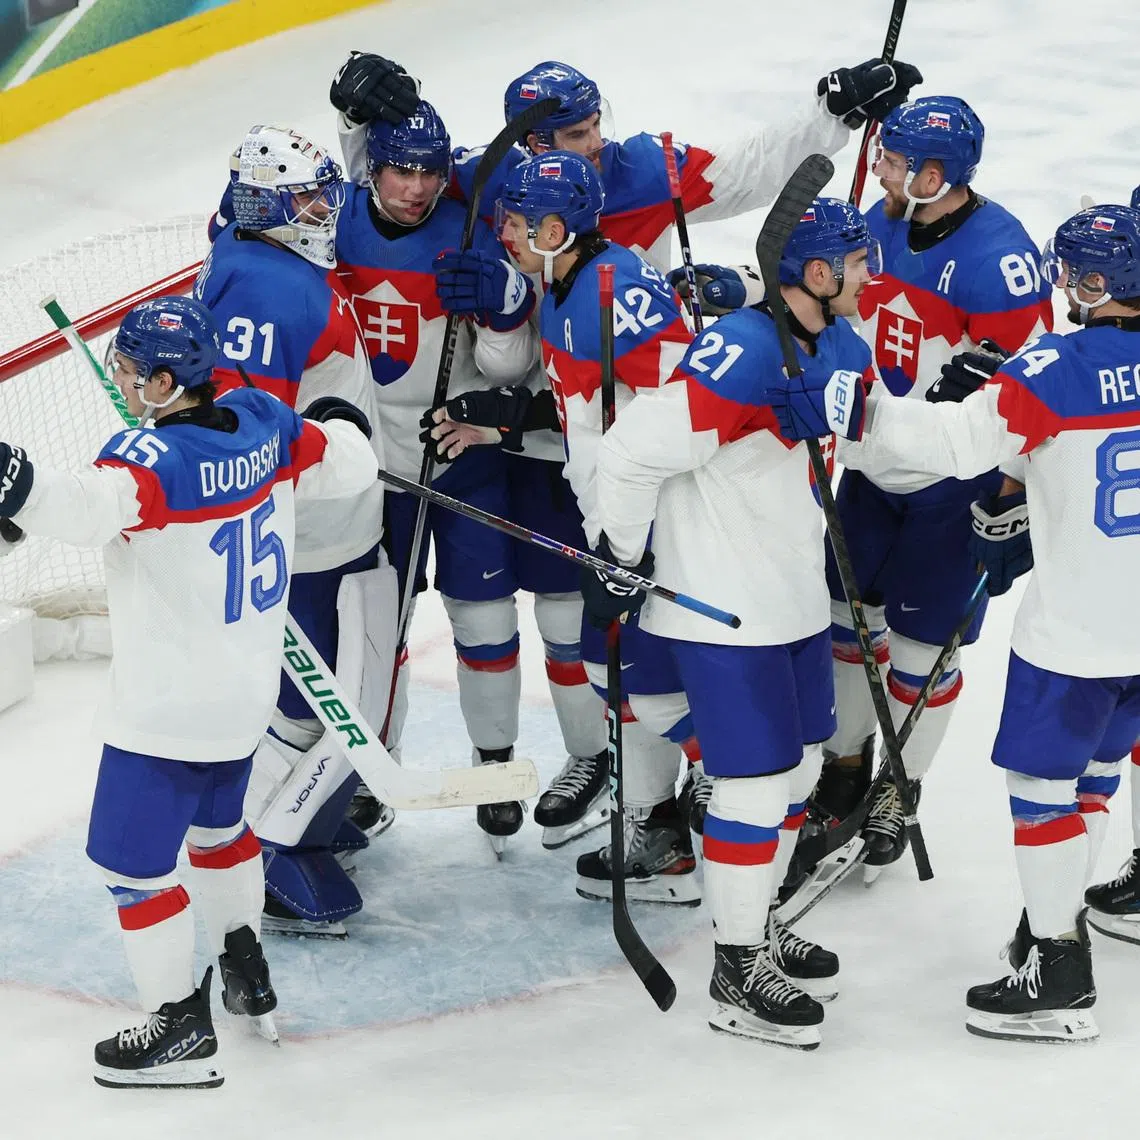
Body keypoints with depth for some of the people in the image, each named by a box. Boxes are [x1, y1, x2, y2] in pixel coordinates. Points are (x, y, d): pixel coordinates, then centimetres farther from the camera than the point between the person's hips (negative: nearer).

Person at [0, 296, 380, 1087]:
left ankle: (181, 1029, 5)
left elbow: (93, 508, -47)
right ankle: (246, 970, 45)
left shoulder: (157, 457, -27)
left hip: (170, 710, -9)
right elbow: (349, 467, 11)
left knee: (132, 859, 1)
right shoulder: (266, 425, -5)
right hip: (246, 691, 9)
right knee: (217, 822, 31)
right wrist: (346, 426, 32)